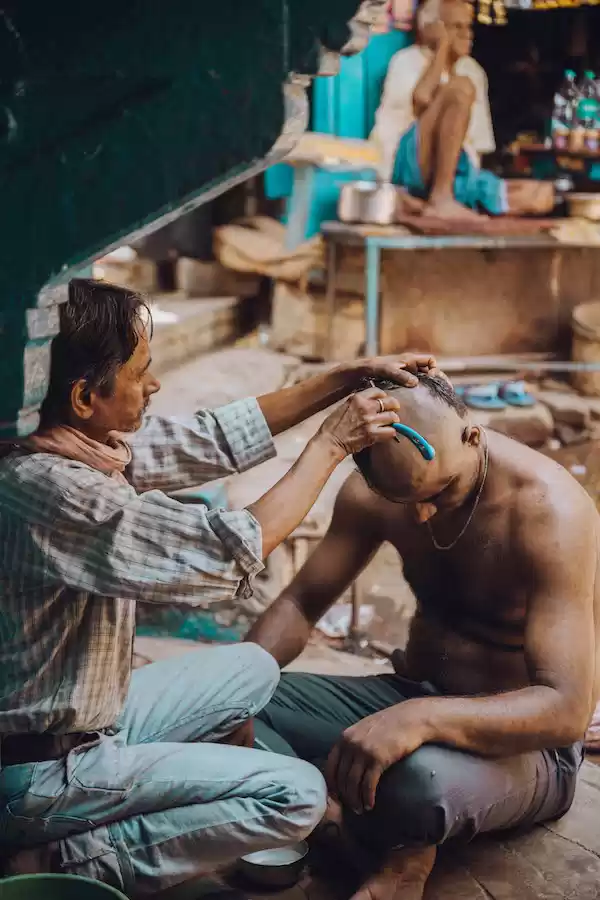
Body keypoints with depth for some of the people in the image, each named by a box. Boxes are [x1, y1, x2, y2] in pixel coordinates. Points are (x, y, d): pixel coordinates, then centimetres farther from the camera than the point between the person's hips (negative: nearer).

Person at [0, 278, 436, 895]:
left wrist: (349, 377, 3)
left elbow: (217, 438, 4)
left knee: (251, 669, 22)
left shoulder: (86, 440, -5)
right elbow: (235, 551, -26)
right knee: (297, 795, -9)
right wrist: (331, 445, -14)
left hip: (86, 715, 9)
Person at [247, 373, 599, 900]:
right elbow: (301, 605, 2)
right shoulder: (374, 492, -6)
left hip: (520, 743, -5)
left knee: (417, 781, -42)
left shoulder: (547, 510, -24)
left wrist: (421, 717, -47)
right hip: (411, 699, 6)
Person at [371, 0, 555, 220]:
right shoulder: (408, 60, 1)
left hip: (455, 170, 6)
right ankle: (440, 199, -30)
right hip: (408, 167, -6)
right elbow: (422, 98, -22)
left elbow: (478, 142, 19)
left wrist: (474, 181, 2)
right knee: (461, 87, -27)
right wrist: (443, 44, -9)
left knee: (542, 196, -9)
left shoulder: (472, 70, 18)